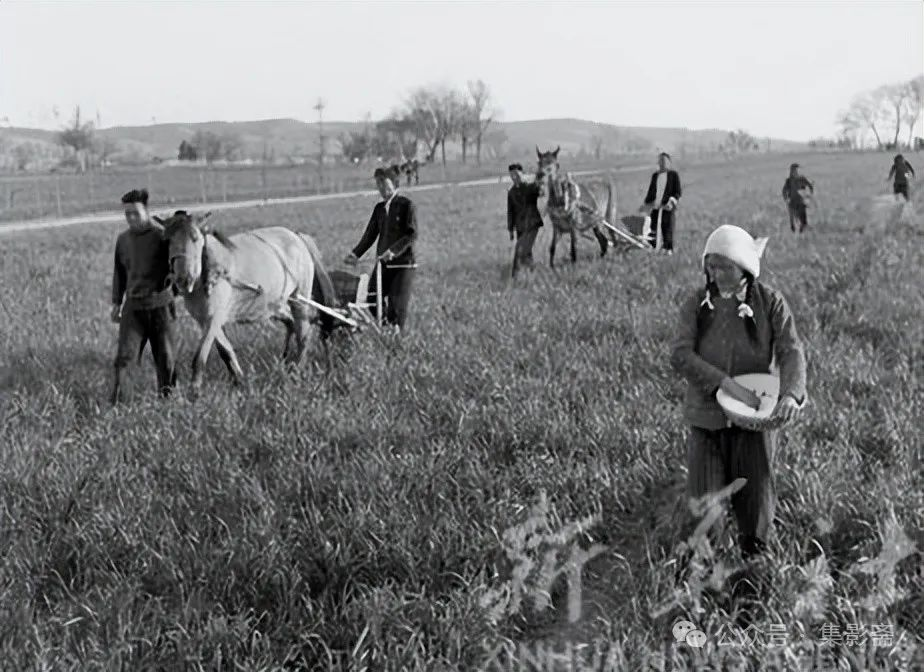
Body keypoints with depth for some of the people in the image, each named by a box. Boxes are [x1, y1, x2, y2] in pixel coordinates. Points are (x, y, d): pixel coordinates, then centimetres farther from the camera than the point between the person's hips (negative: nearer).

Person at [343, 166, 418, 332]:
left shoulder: (406, 205, -6)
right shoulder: (379, 207, 13)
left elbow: (412, 234, -14)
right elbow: (370, 234, 14)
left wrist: (393, 250, -25)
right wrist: (355, 254, 2)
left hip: (403, 264, -6)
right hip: (383, 263, 6)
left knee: (397, 305, -7)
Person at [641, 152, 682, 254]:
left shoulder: (673, 175, 1)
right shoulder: (655, 175, 15)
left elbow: (678, 192, -2)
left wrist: (672, 201, -17)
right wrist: (645, 204, 20)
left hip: (667, 207, -4)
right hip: (655, 207, 4)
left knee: (667, 229, -4)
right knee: (653, 229, 1)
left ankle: (669, 250, 3)